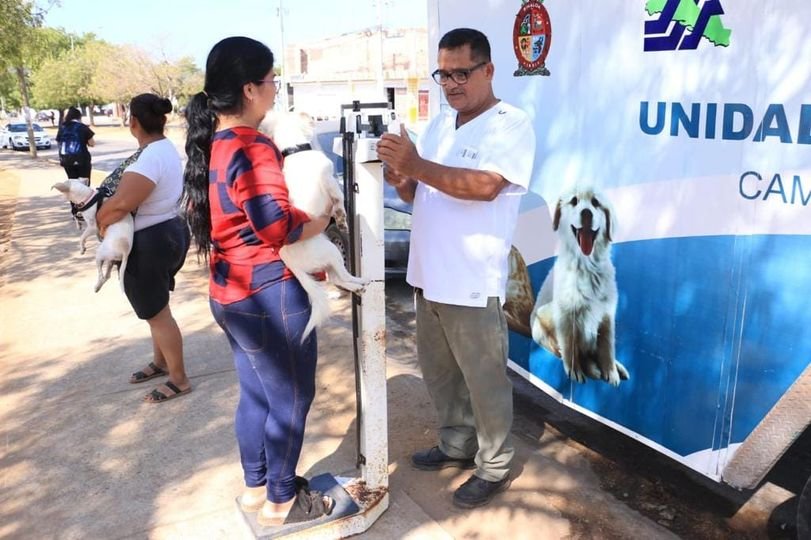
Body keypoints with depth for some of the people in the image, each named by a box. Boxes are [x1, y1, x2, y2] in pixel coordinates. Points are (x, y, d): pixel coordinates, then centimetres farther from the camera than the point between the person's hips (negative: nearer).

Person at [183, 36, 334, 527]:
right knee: (291, 399, 8)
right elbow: (277, 227, -28)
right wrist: (319, 221, -11)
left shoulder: (214, 144, 8)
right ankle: (280, 500, 25)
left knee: (257, 394, 22)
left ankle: (256, 485, 38)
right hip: (269, 294, -9)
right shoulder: (252, 148, -21)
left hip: (232, 293, 10)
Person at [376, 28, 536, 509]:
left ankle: (494, 467, 25)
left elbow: (485, 185, -25)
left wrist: (417, 166, -29)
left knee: (485, 381, 7)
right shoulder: (439, 125, 13)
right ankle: (457, 445, 40)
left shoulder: (512, 124, -10)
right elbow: (421, 192, 14)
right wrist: (400, 179, -8)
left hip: (473, 283, -8)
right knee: (439, 371, 20)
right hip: (429, 276, 8)